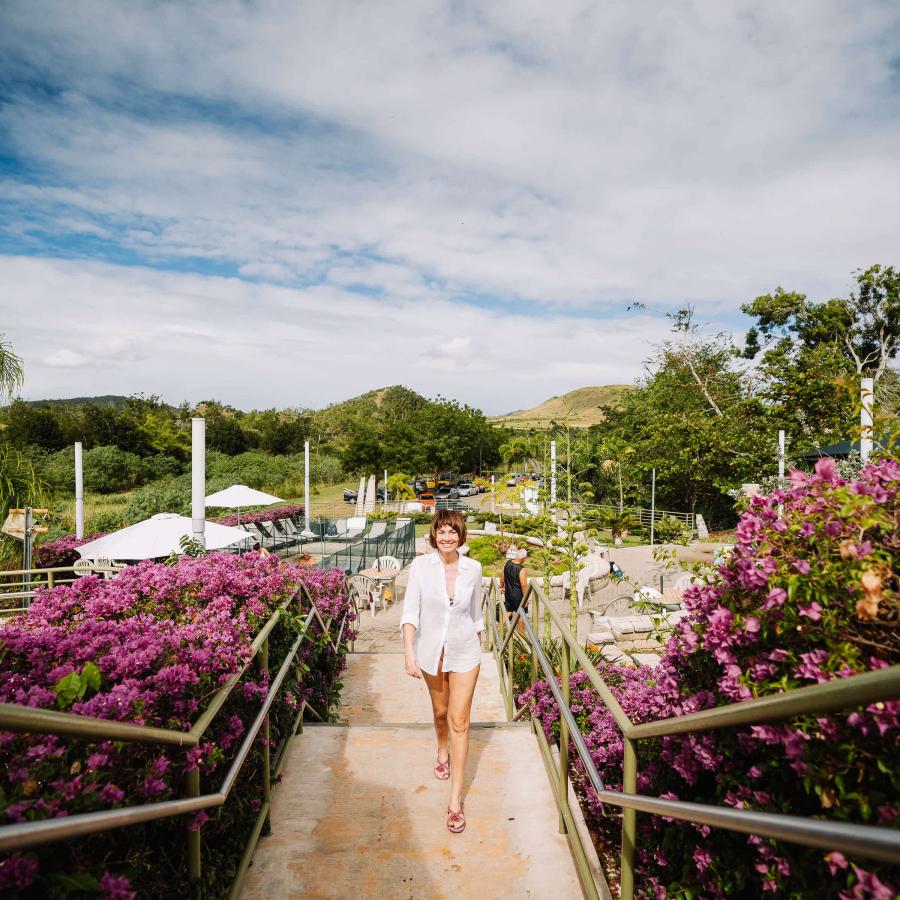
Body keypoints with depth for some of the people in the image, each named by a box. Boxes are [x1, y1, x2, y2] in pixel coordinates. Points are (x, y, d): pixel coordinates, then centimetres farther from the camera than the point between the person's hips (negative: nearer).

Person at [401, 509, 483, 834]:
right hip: (431, 651, 1)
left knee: (459, 722, -1)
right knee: (440, 711, 22)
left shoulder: (473, 569, -8)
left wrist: (478, 649, 14)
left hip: (465, 652, 0)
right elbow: (410, 610, -14)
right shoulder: (420, 565, -14)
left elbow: (476, 613, 6)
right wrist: (409, 652, -23)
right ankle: (443, 752, 54)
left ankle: (455, 801, 9)